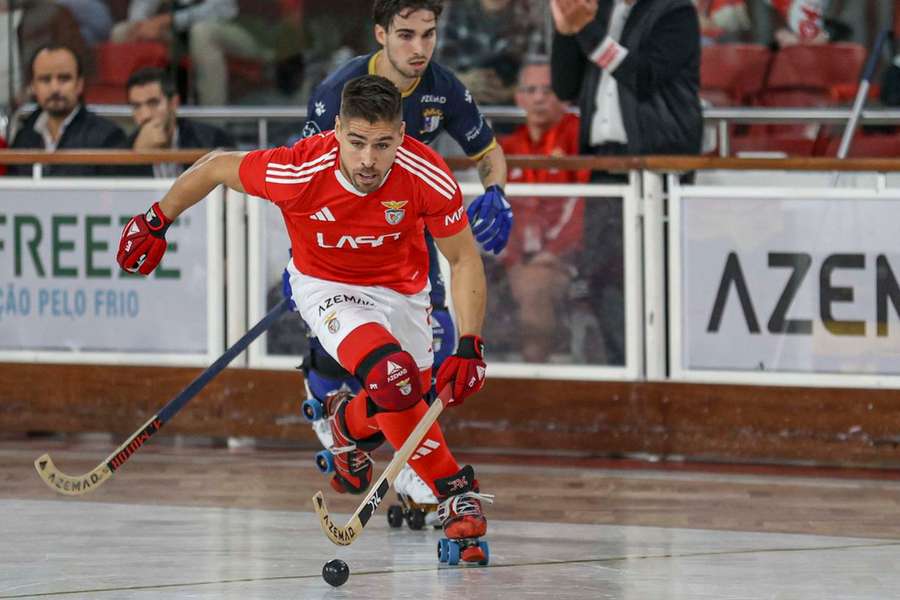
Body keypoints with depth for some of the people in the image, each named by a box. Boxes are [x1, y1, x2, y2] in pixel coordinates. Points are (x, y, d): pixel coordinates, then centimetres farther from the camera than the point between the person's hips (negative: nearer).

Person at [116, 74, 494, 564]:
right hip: (327, 287, -3)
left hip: (400, 291, 3)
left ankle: (349, 422, 41)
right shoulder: (299, 171, -31)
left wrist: (469, 345, -21)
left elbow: (465, 258, -12)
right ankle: (456, 493, -12)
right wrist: (157, 221, 0)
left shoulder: (427, 178, -27)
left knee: (404, 408, 6)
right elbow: (217, 167, -12)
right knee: (392, 376, -27)